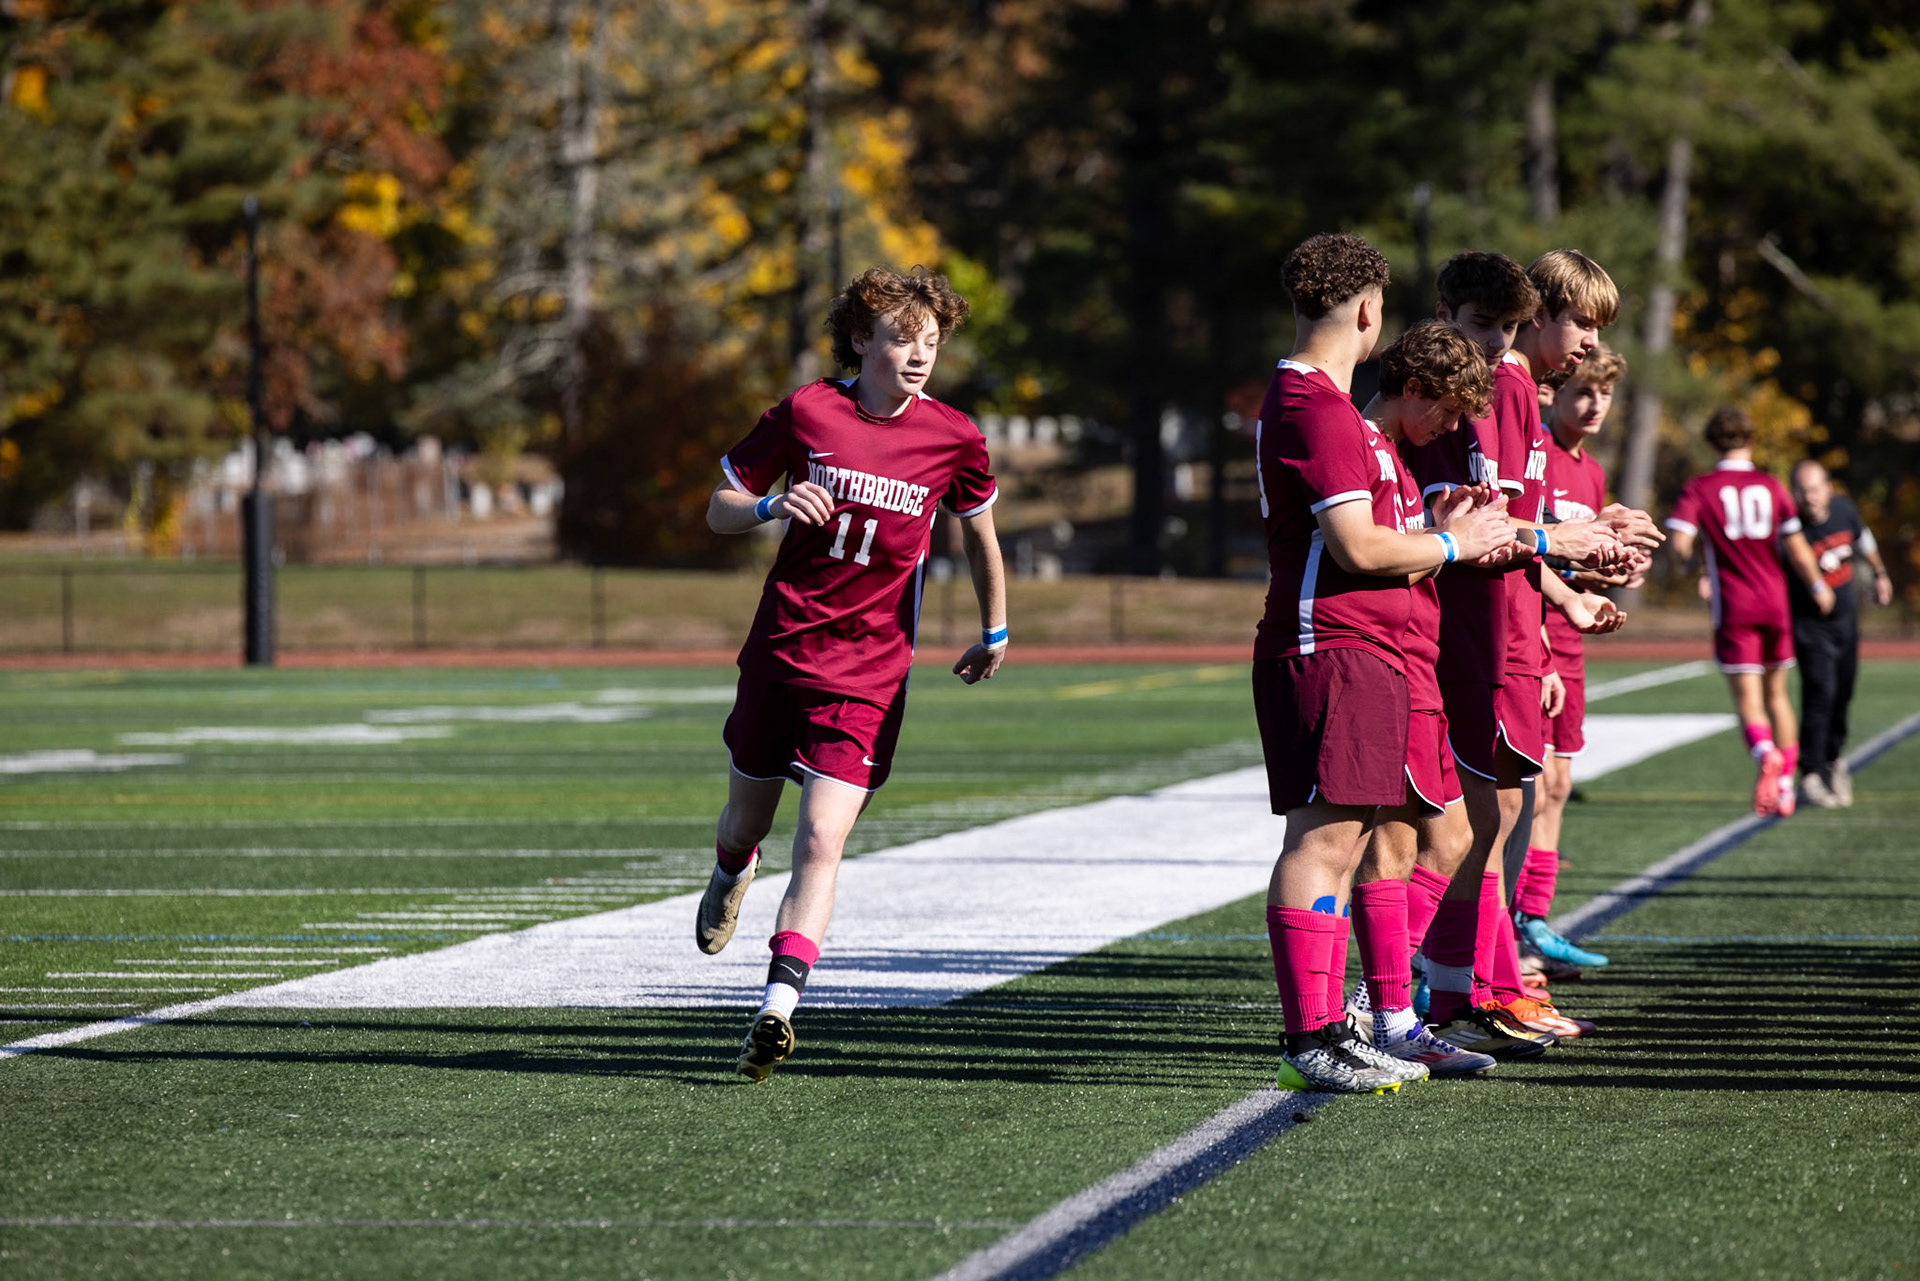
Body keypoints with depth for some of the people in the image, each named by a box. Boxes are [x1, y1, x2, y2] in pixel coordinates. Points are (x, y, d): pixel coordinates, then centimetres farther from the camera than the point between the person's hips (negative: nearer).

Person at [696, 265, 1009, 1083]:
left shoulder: (953, 439, -5)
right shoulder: (806, 412, -5)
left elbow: (979, 526, 15)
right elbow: (719, 510, 2)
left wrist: (995, 631, 23)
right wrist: (771, 508, -19)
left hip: (868, 675, -2)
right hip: (779, 649, 2)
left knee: (821, 842, -16)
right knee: (747, 821, 18)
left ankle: (777, 1009, -21)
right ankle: (730, 878, 55)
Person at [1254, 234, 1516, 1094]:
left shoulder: (1319, 401, 21)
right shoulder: (1314, 409, -13)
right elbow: (1357, 547, -18)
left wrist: (1436, 530, 14)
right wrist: (1454, 545, -4)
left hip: (1363, 653, 11)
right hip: (1328, 650, -11)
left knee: (1343, 840, 11)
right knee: (1322, 837, -12)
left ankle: (1327, 1032, 14)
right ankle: (1310, 1040, -15)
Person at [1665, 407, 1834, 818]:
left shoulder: (1698, 490, -3)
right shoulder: (1772, 487, 2)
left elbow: (1679, 544, -14)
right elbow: (1797, 550, -1)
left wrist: (1690, 563, 9)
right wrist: (1818, 587, 15)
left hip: (1733, 606, -2)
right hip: (1775, 600, 2)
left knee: (1747, 700, -6)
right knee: (1777, 694, 16)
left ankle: (1764, 751, -37)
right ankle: (1786, 786, 19)